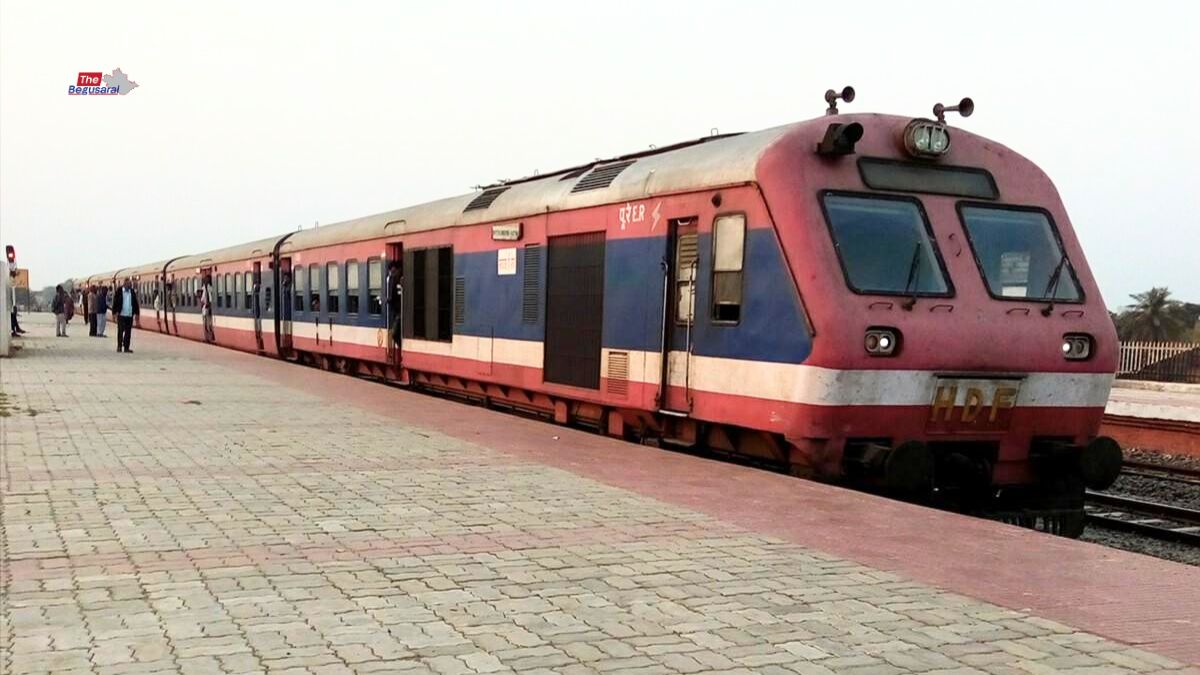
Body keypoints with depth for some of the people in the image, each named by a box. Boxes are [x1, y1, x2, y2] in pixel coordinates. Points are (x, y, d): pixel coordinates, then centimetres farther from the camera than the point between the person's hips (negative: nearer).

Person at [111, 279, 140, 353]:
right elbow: (115, 302, -2)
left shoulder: (132, 292, 7)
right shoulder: (119, 292, -1)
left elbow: (135, 303, 11)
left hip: (129, 315, 3)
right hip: (121, 314, -3)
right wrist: (115, 312, -8)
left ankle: (126, 347, 8)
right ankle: (119, 346, 9)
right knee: (120, 330, -1)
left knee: (128, 332, 4)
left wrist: (136, 313, 7)